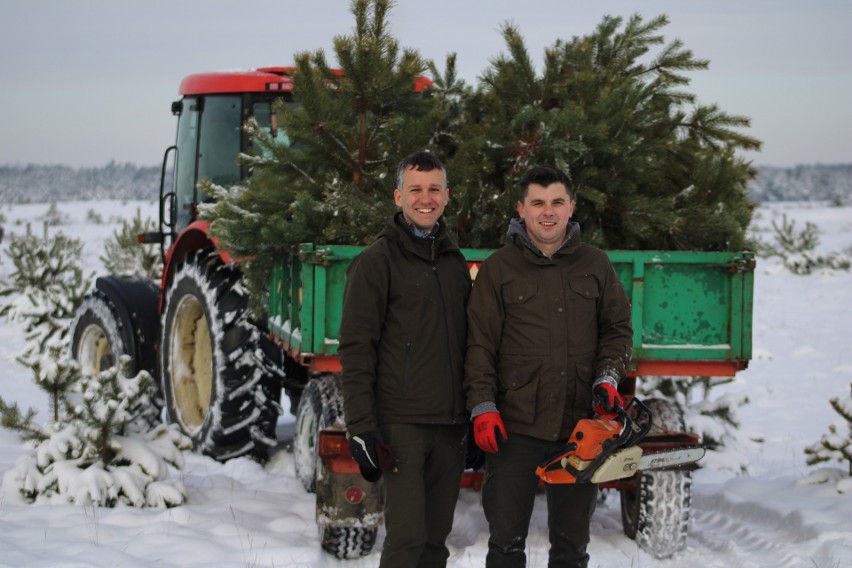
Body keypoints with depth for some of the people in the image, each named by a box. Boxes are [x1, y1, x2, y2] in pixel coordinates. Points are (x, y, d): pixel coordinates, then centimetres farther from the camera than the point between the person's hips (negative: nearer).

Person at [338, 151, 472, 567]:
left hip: (450, 424, 6)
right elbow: (356, 349, -9)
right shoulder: (377, 261, -4)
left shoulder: (456, 263, 15)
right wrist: (361, 425, -16)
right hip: (401, 422, -6)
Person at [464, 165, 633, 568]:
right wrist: (483, 408, -9)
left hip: (580, 426, 2)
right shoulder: (498, 269, 2)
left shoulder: (595, 265, 9)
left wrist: (607, 378, -4)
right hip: (514, 427, -2)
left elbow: (618, 330, 14)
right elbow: (480, 344, 0)